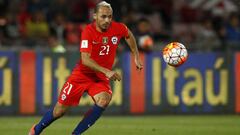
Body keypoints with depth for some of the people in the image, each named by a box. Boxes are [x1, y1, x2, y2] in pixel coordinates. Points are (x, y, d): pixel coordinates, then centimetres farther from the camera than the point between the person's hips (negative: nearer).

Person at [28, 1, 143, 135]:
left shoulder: (118, 28, -9)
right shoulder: (88, 31, -21)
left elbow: (129, 35, 17)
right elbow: (85, 59, -30)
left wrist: (136, 57, 17)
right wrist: (106, 71, -39)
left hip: (101, 77, 3)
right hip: (83, 73, -3)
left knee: (104, 100, -29)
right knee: (60, 110, 2)